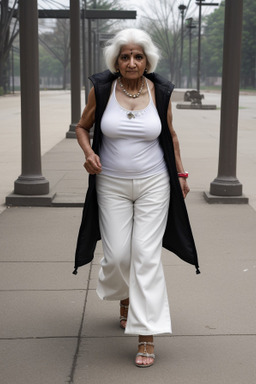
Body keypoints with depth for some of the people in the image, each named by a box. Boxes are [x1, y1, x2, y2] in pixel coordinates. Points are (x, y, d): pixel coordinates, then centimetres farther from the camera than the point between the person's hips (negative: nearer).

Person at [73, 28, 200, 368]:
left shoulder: (160, 92, -2)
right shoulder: (101, 89, -4)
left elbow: (170, 136, 11)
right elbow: (83, 127, 8)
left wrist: (181, 175, 12)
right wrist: (88, 153, -11)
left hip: (154, 184, 0)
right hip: (112, 185, 1)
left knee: (147, 256, -6)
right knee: (117, 255, 1)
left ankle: (147, 335, 1)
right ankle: (124, 296, 38)